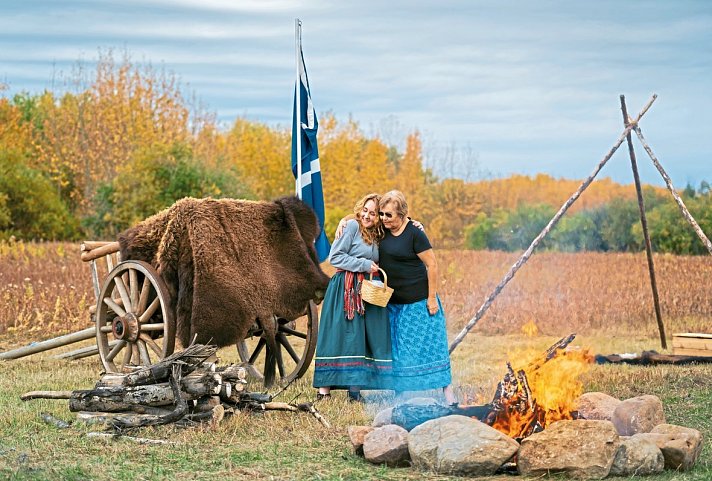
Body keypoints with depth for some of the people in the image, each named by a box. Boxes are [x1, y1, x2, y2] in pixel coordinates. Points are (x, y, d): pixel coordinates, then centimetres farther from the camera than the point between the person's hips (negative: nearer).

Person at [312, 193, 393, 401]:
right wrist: (365, 265, -11)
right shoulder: (352, 226, -4)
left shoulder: (377, 236, 16)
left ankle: (356, 388, 0)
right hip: (345, 289, -7)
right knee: (340, 336, -7)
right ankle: (324, 389, -4)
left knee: (369, 340, -1)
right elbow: (335, 257, -9)